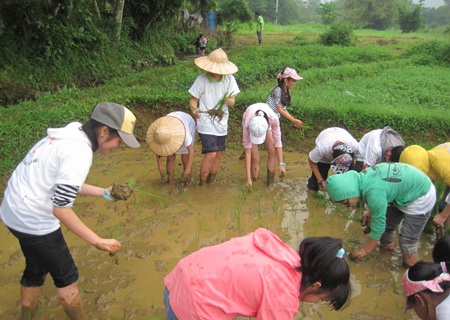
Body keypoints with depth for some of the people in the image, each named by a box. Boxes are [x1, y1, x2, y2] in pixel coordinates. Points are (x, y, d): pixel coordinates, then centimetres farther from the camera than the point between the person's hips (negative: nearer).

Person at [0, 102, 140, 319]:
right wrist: (98, 242, -21)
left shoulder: (69, 136, 4)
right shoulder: (80, 152, -23)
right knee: (66, 278, 9)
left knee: (36, 269, 28)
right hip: (34, 220, -9)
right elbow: (61, 208, -25)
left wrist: (104, 192, 15)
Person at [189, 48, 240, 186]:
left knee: (219, 154, 12)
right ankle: (202, 183, 5)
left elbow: (233, 101, 0)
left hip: (222, 122, 5)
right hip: (206, 122, -4)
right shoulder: (202, 79, -12)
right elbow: (193, 100, -5)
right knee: (211, 153, -14)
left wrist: (229, 101, -24)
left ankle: (211, 182, 31)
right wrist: (194, 109, -27)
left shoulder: (229, 79, -3)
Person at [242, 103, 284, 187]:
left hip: (265, 123, 2)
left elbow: (278, 141, -29)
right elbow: (248, 152, -36)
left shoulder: (274, 119, -42)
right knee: (255, 158, -14)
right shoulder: (247, 124, -41)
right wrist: (248, 178, -35)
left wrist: (281, 163, -30)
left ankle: (270, 184, 3)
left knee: (272, 151, -11)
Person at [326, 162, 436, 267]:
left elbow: (378, 224, -24)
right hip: (404, 189, 8)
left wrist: (366, 250, -10)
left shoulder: (374, 192, -37)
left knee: (408, 239, -2)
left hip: (421, 197, -8)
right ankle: (387, 246, 41)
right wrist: (370, 211, 1)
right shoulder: (362, 177, -13)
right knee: (387, 223, 16)